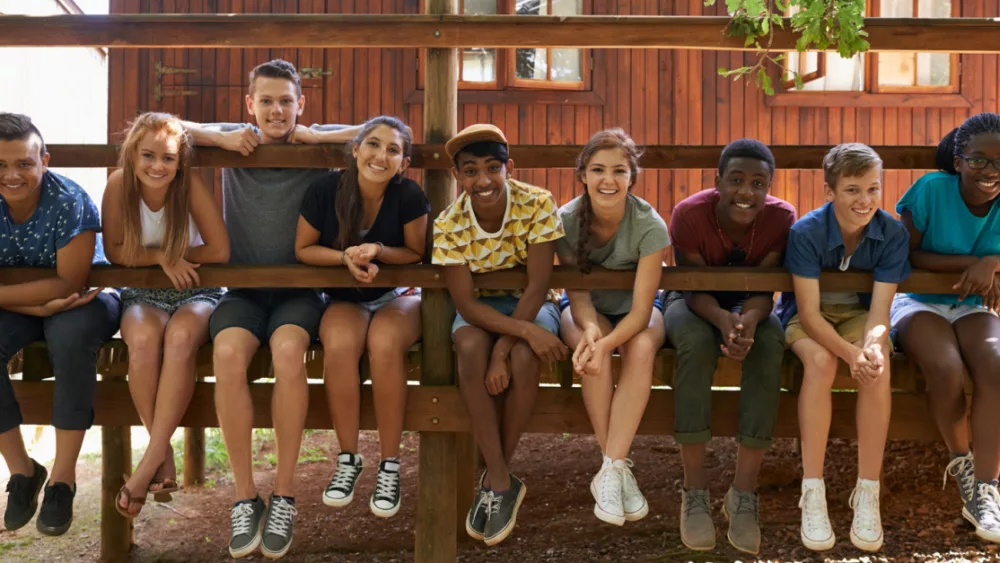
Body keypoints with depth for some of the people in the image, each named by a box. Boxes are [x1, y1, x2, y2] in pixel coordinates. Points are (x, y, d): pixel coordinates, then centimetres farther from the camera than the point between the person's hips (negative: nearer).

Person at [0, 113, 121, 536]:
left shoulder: (70, 201, -24)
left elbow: (70, 283, -24)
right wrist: (39, 305, -27)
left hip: (86, 299, -4)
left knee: (70, 337, -36)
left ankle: (63, 478, -23)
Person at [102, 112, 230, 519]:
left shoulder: (190, 186, -14)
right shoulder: (118, 185, -9)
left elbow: (219, 251, -15)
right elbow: (114, 251, -5)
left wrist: (167, 253, -10)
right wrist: (162, 257, -17)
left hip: (197, 294, -1)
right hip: (142, 296, 1)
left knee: (181, 335, -35)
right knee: (143, 340, -34)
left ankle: (149, 462, -33)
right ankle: (165, 455, -22)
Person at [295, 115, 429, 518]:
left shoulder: (409, 195, -16)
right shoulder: (326, 189, -12)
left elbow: (417, 254, -3)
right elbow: (303, 249, -2)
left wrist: (378, 251, -23)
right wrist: (347, 257, -20)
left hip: (398, 296, -1)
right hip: (344, 298, 1)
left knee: (384, 344, -34)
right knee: (339, 345, -33)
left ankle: (390, 465, -20)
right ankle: (348, 458, -14)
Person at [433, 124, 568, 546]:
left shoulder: (538, 205, -22)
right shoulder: (449, 225, -19)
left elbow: (536, 287, -22)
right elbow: (466, 302, -20)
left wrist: (503, 351, -31)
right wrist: (524, 331, -35)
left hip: (530, 304, -1)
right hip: (481, 307, 1)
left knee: (524, 357, -33)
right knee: (471, 347, -33)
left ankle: (495, 478, -11)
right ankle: (502, 481, -22)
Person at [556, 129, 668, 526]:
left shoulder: (650, 225, -26)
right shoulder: (566, 221, -21)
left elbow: (641, 309, -27)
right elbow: (578, 294, -17)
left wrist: (606, 343, -46)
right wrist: (589, 329, -41)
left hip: (634, 309, 0)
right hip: (587, 308, 1)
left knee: (641, 348, -34)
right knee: (592, 352, -33)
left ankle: (610, 471, -32)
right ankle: (619, 467, -23)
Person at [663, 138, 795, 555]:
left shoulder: (781, 219, -20)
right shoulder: (689, 214, -25)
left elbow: (763, 289, -21)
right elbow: (696, 288, -23)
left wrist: (750, 319, -45)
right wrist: (722, 318, -46)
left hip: (748, 303, 2)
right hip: (694, 301, -1)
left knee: (770, 344, -31)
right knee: (697, 343, -35)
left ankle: (744, 492, -25)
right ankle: (694, 492, -29)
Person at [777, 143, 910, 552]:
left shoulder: (893, 234, -17)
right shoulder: (805, 232, -23)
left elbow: (879, 310, -19)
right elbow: (809, 313, -24)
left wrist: (871, 345, -43)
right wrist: (851, 353, -41)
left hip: (859, 314, 2)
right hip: (809, 316, -2)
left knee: (878, 365, -31)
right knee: (821, 361, -35)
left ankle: (867, 494, -23)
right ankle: (812, 494, -28)